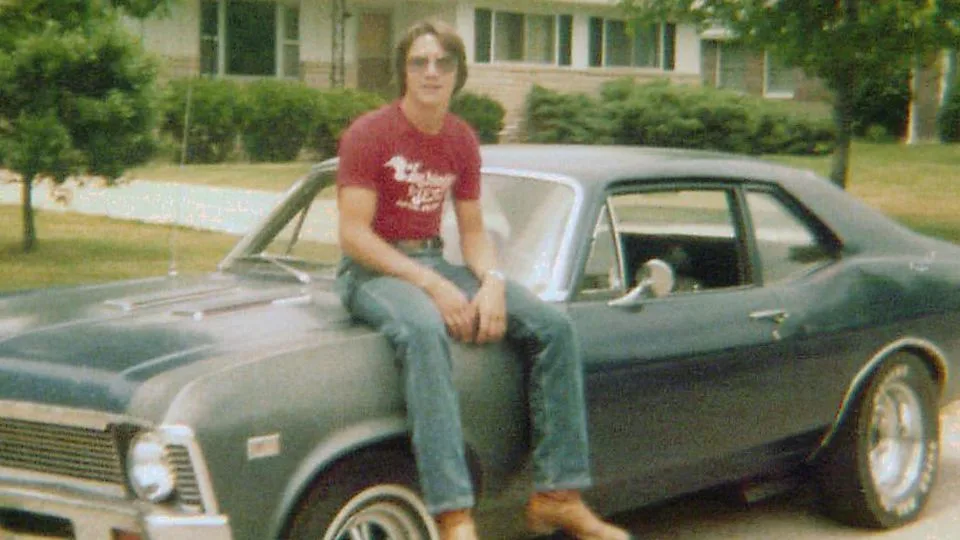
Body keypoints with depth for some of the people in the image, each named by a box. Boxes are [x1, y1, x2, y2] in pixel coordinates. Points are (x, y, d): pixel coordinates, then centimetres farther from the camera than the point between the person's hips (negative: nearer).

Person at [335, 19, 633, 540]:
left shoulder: (462, 141, 8)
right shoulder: (369, 134, -10)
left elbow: (473, 231, 11)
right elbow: (353, 234, -16)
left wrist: (493, 282, -12)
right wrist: (433, 287, -23)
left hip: (435, 263, 6)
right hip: (373, 269, -6)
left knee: (554, 324, -11)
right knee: (424, 331, -40)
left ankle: (557, 494, -9)